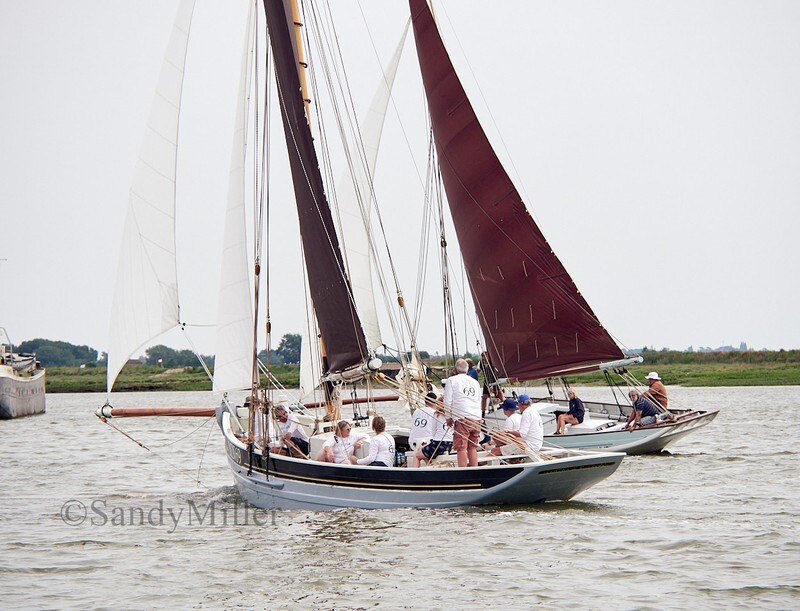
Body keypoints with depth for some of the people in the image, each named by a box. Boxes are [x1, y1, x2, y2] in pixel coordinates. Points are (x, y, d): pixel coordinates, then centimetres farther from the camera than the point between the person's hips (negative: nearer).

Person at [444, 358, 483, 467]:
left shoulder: (451, 380, 4)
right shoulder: (475, 382, 21)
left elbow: (447, 401, 1)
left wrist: (449, 418, 10)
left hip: (462, 418, -6)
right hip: (477, 419, 6)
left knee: (462, 447, -6)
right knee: (473, 447, 10)